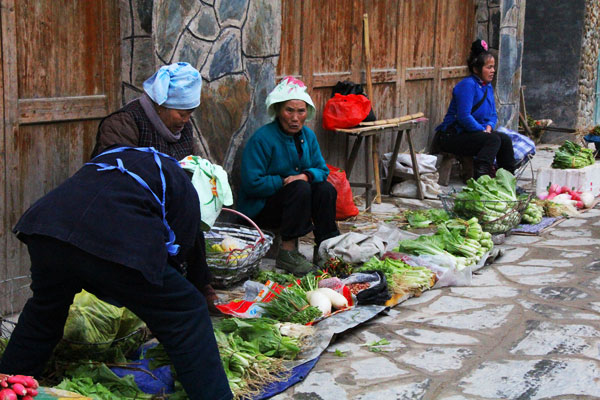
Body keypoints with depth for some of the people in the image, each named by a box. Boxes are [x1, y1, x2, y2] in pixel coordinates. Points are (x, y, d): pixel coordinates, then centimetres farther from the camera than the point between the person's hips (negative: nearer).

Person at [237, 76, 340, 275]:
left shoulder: (308, 135, 4)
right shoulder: (262, 138, -19)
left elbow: (322, 170, 6)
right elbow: (252, 184, -22)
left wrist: (307, 175, -17)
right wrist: (285, 181, -20)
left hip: (295, 199, 7)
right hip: (260, 206, -7)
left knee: (326, 189, -16)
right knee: (300, 187, -31)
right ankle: (287, 251, -30)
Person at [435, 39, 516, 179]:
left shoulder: (488, 86, 12)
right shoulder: (467, 85, -17)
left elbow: (493, 115, 16)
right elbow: (464, 116, -23)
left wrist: (489, 127, -6)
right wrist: (483, 131, -18)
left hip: (470, 134, 9)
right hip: (452, 137, -9)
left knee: (505, 140, -6)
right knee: (493, 139, -26)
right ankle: (480, 177, -35)